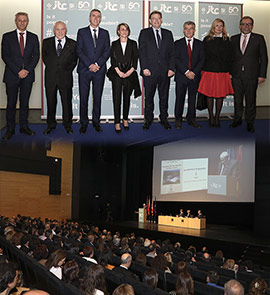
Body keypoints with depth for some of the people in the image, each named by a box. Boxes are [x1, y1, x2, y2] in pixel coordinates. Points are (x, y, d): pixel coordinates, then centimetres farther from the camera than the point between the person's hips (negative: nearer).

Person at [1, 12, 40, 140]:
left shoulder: (33, 37, 10)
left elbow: (36, 56, 5)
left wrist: (27, 70, -9)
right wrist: (18, 71, -12)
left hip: (27, 75, 2)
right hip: (12, 75, -2)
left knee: (25, 102, 8)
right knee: (11, 103, 1)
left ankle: (24, 126, 17)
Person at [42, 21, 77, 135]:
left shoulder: (72, 44, 3)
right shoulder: (46, 42, 7)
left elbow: (74, 60, 6)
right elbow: (44, 57, 11)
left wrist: (67, 70, -2)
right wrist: (51, 69, 4)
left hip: (65, 77, -1)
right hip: (50, 77, 1)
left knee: (67, 102, 4)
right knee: (51, 101, 8)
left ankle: (68, 125, 18)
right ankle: (51, 124, 21)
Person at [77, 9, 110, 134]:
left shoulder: (105, 33, 12)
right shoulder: (82, 32, 6)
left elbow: (107, 51, 4)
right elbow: (79, 51, -2)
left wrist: (97, 64, -10)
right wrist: (90, 65, -12)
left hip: (99, 69, 2)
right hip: (84, 69, -1)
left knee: (97, 97, 5)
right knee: (83, 97, -1)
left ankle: (96, 121, 15)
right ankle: (84, 122, 8)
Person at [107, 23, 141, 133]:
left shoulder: (133, 44, 10)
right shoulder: (114, 44, 9)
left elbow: (135, 59, 3)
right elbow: (112, 59, 2)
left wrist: (130, 71, -9)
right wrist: (119, 72, -10)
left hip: (129, 74, 1)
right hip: (117, 74, -1)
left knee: (127, 98, 6)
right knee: (116, 98, -5)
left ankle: (125, 119, 19)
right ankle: (117, 123, -3)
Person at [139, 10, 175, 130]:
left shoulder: (168, 34, 12)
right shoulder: (144, 33, 5)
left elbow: (171, 52, 8)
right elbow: (142, 52, -1)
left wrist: (171, 68, -3)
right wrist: (144, 68, -11)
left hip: (165, 71, 2)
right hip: (150, 71, -2)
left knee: (164, 97, 8)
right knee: (148, 97, 4)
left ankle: (164, 119, 18)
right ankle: (148, 119, 15)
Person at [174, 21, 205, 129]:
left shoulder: (200, 44, 10)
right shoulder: (178, 43, 5)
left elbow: (201, 60, 4)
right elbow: (176, 60, -4)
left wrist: (194, 72, -10)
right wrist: (186, 72, -13)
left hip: (194, 76, 2)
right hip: (181, 76, -1)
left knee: (192, 98, 6)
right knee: (180, 99, 0)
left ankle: (191, 119, 15)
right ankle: (178, 120, 9)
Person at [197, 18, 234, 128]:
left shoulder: (227, 40, 8)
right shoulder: (207, 40, 7)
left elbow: (229, 57, 5)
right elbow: (204, 56, 6)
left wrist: (229, 71, -2)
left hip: (222, 72, 1)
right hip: (209, 71, -1)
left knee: (220, 95, 2)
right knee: (209, 95, 1)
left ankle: (217, 118, 13)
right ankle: (211, 118, 12)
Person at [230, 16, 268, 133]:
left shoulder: (259, 39, 2)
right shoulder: (234, 39, 10)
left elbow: (264, 58, 1)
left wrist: (262, 75, -6)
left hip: (252, 75, -2)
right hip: (236, 75, 2)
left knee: (250, 100, 3)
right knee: (237, 99, 9)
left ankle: (250, 122, 14)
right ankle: (237, 119, 24)